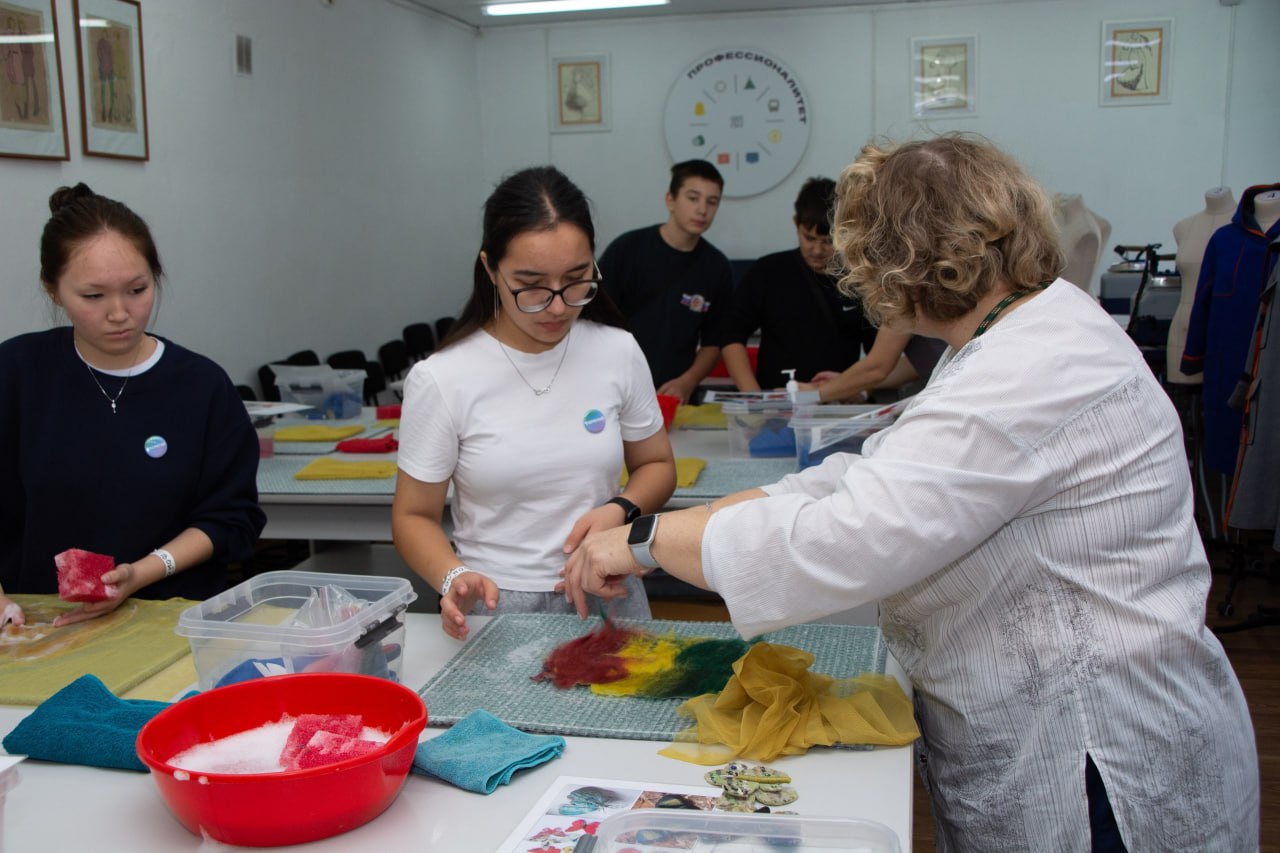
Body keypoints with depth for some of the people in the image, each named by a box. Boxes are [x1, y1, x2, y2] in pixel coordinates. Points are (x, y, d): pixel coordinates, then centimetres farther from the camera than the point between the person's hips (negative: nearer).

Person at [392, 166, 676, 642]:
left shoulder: (618, 353, 0)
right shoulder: (441, 379, -7)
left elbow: (655, 465, 14)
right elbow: (415, 515, 1)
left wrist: (622, 510, -7)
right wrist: (454, 579, -18)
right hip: (496, 605, -2)